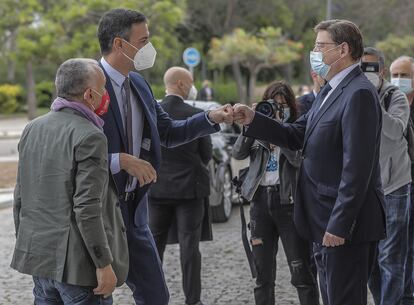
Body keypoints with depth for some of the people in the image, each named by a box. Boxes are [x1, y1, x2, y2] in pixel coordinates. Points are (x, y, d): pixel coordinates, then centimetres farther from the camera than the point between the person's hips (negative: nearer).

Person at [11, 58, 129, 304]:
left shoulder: (32, 129, 8)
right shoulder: (90, 138, -16)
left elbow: (20, 197, 13)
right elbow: (87, 209, -21)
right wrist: (104, 264, -15)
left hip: (38, 257, 8)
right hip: (77, 265, -8)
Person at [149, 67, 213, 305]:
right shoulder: (195, 115, -11)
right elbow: (207, 154, -3)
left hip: (157, 188, 3)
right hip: (189, 187, -3)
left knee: (154, 245, 11)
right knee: (189, 247, 2)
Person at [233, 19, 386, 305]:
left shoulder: (359, 94, -18)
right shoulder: (330, 91, 14)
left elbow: (357, 167, -23)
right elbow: (296, 136, 14)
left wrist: (339, 226, -23)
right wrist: (253, 120, 0)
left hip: (346, 224, -10)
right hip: (326, 223, 10)